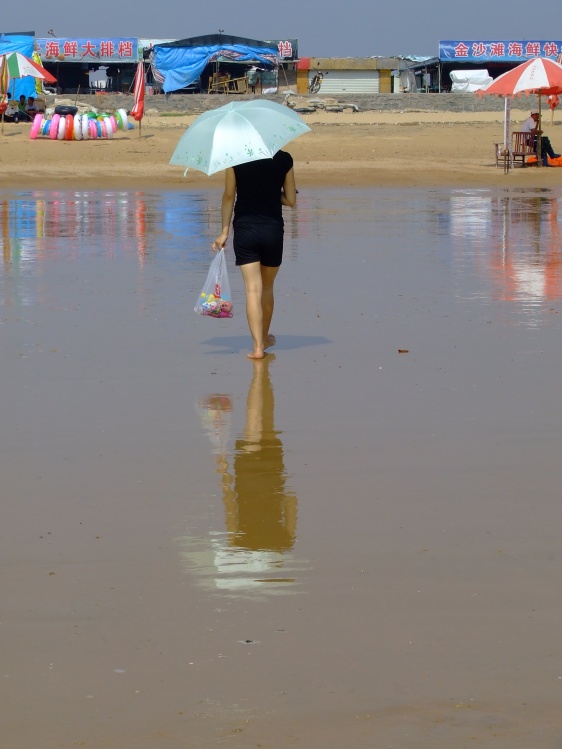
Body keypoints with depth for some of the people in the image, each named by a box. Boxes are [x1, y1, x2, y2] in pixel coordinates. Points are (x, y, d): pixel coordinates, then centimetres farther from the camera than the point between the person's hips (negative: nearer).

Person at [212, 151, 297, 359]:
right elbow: (290, 200, 1)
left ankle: (258, 346, -11)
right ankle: (265, 337, 33)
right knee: (267, 288, 18)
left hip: (244, 229, -1)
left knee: (253, 289, -3)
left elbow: (228, 197, -2)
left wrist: (225, 231, 5)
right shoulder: (284, 159, -4)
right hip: (273, 229, 1)